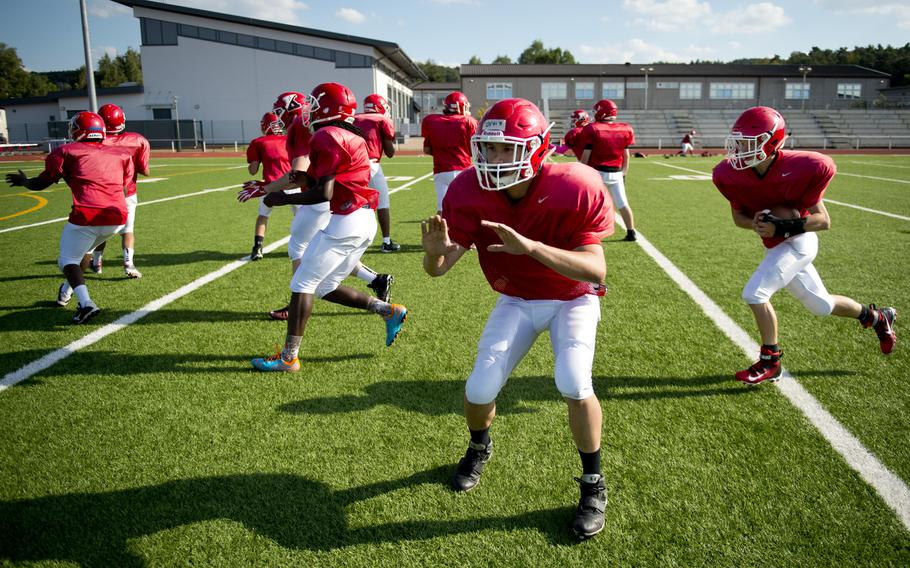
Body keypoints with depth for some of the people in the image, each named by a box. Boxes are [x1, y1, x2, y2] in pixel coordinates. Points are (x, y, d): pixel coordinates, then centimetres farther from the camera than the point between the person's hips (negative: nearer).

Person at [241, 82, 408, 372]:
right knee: (326, 287, 18)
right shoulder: (352, 136, 18)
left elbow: (324, 194, -15)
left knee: (303, 284, 0)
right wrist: (309, 179, 10)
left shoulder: (327, 137, -10)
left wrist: (284, 198, -4)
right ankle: (388, 311, 15)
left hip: (346, 222, -9)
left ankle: (288, 357, 6)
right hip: (365, 221, 9)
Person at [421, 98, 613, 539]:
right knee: (479, 391, -7)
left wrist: (531, 246, -48)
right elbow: (438, 268, -20)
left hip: (572, 298, -2)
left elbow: (596, 271, -33)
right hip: (516, 301, 3)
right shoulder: (470, 192, -20)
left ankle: (593, 484, 3)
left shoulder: (574, 190, -28)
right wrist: (435, 252, -46)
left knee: (573, 384, -24)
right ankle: (479, 447, 32)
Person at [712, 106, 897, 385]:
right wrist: (757, 223, -21)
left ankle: (769, 362, 1)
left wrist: (781, 226, -31)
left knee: (755, 293, -19)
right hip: (775, 245, 6)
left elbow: (823, 221, -18)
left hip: (799, 242, -6)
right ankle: (876, 317, 48)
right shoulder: (731, 175, -14)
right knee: (821, 305, 19)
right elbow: (738, 216, 0)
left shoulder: (797, 170, -26)